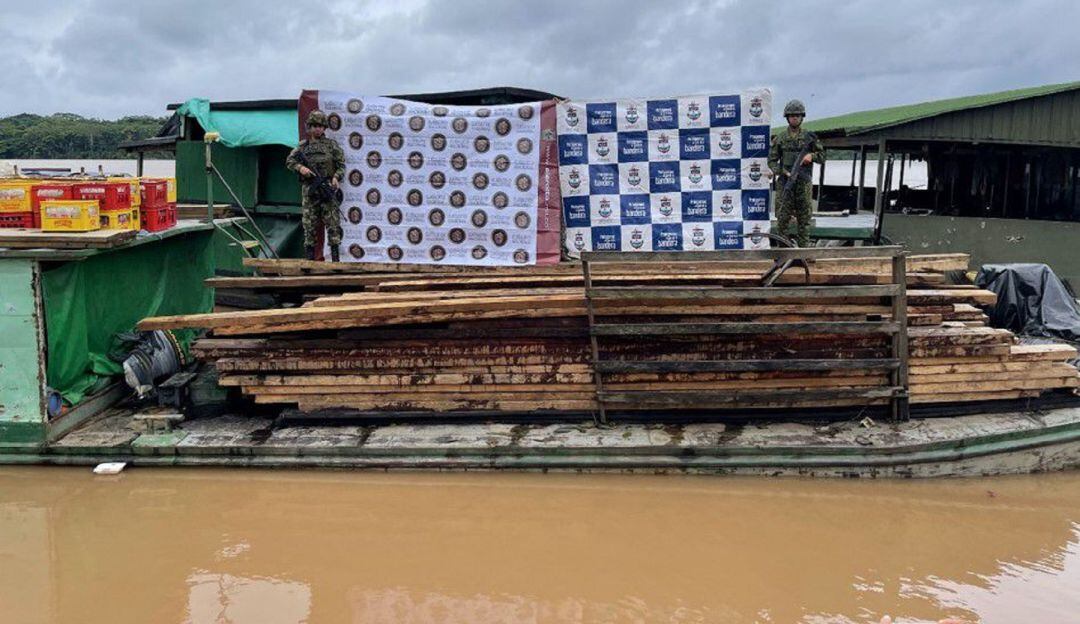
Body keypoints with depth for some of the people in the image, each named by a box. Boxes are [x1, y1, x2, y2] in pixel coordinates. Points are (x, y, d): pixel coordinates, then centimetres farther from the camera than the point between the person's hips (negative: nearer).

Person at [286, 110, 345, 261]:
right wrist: (300, 167, -10)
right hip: (310, 190, 2)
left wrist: (336, 177, -15)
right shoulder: (303, 145, 11)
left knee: (333, 224, -5)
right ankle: (310, 258, 8)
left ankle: (335, 258, -2)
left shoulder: (332, 144, 5)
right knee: (309, 226, 3)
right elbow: (289, 160, 10)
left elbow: (341, 165, 3)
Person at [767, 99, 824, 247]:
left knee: (804, 217, 3)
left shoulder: (809, 136, 8)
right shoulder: (780, 137, 6)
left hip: (803, 181, 1)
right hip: (785, 181, -1)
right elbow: (772, 160, 4)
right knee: (783, 216, -3)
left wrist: (812, 155, -9)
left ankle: (804, 248, 8)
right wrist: (783, 172, -11)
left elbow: (822, 156, 13)